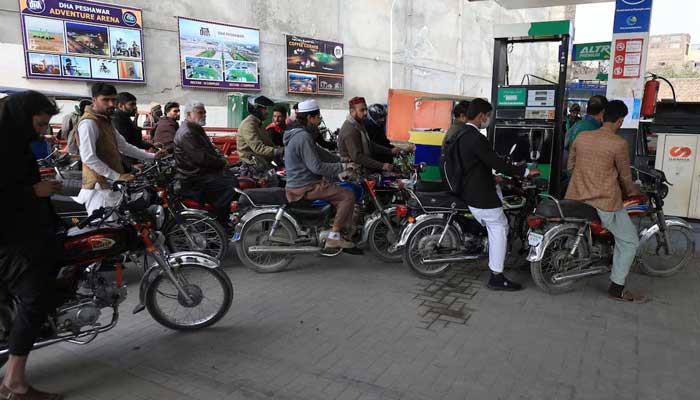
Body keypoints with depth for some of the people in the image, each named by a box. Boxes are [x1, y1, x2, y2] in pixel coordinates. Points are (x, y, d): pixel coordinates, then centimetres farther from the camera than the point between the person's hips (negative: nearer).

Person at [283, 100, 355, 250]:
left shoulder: (297, 133, 14)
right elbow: (316, 167, -25)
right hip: (305, 187, -11)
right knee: (348, 196, -11)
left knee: (341, 189, 22)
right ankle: (334, 237, -7)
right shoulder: (303, 137, -20)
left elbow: (319, 153, 20)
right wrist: (343, 167, -17)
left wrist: (341, 160, 14)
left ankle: (345, 230, 21)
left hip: (299, 182, 11)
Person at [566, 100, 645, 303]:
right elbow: (625, 177, -2)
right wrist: (633, 191, 19)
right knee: (629, 241, 10)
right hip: (605, 202, -6)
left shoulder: (581, 137, 3)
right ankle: (617, 288, 11)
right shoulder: (619, 144, -13)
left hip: (576, 198, 6)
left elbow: (570, 165, 14)